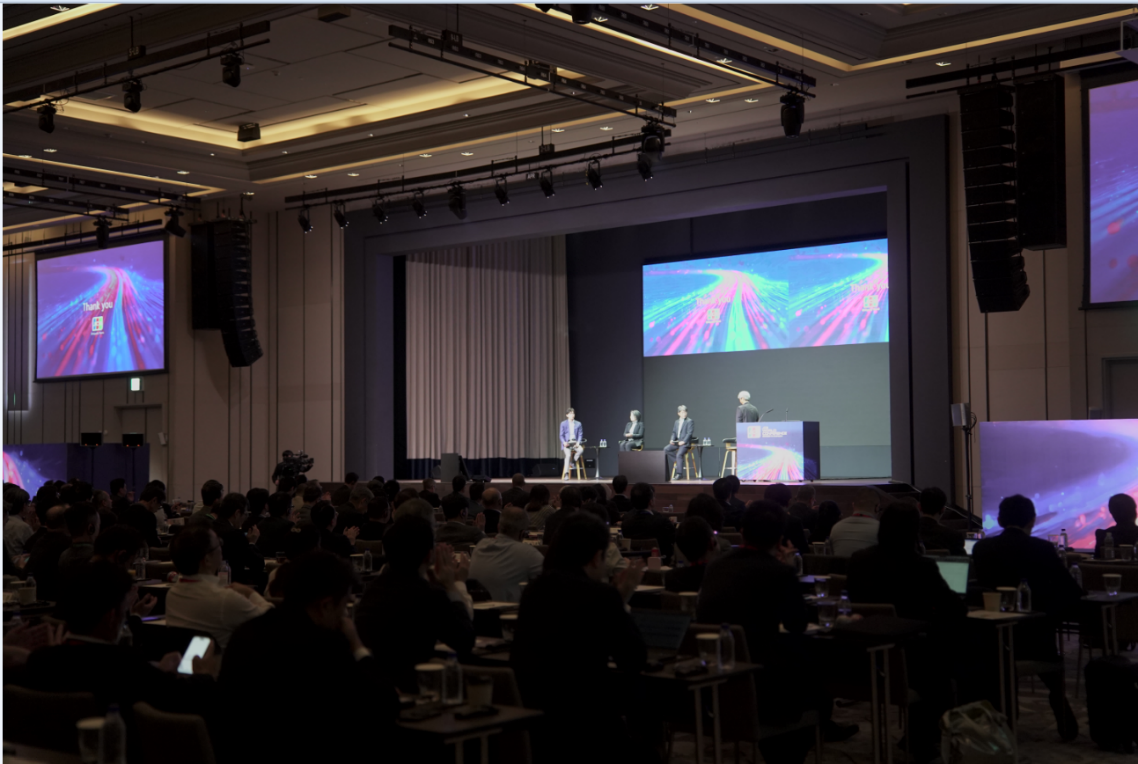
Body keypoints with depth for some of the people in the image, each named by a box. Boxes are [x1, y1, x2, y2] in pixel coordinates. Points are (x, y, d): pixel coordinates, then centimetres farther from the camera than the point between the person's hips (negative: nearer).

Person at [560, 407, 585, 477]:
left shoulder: (578, 424, 13)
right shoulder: (563, 424, 9)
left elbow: (580, 435, 9)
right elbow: (561, 435, 6)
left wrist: (578, 442, -9)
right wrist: (564, 442, -13)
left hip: (575, 442, 2)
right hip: (567, 443, -2)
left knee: (581, 449, -32)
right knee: (568, 455, -29)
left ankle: (573, 461, -6)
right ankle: (566, 474, -28)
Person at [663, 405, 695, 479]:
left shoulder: (689, 421, 0)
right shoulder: (676, 422, 20)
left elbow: (689, 433, -9)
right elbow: (674, 432, 20)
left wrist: (683, 441, -19)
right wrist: (672, 440, -1)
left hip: (685, 443, -7)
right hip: (676, 442, 7)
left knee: (679, 454, -28)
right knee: (666, 449, -14)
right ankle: (677, 460, -5)